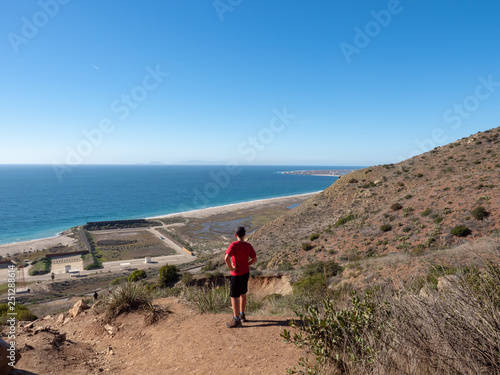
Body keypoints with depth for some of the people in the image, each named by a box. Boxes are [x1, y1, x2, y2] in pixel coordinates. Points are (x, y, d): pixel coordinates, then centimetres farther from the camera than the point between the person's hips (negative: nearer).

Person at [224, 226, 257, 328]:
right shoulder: (248, 246, -3)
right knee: (243, 294, 21)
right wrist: (245, 265, 10)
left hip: (236, 274, -7)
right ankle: (242, 315, 34)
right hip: (246, 272, 7)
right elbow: (254, 259, 5)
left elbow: (226, 258, -33)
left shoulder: (234, 245, -21)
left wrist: (231, 268, -19)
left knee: (234, 296, 3)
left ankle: (236, 320, 8)